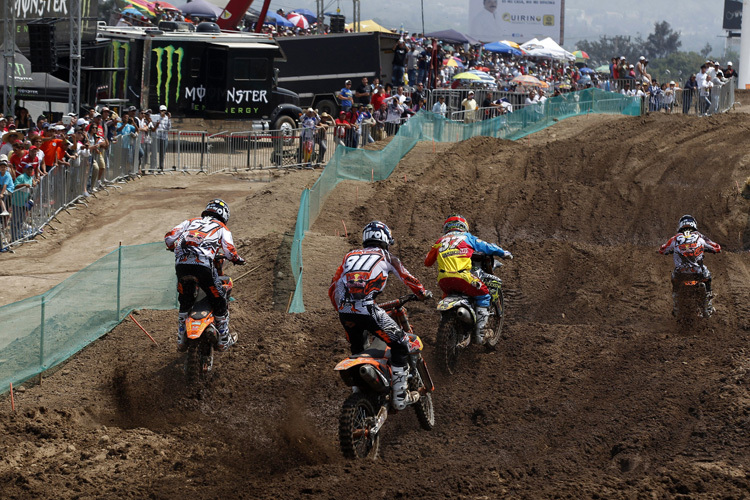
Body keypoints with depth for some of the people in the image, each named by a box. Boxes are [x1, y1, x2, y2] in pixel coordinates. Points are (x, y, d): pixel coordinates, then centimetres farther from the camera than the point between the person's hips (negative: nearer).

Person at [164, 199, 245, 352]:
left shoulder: (191, 222, 27)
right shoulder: (222, 228, 19)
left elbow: (170, 237, 17)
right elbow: (230, 251, 4)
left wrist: (174, 247, 40)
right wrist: (237, 259, 27)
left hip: (181, 264, 4)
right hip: (203, 265, -4)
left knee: (185, 302, 24)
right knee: (219, 301, 15)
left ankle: (181, 340, 28)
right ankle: (224, 341, 22)